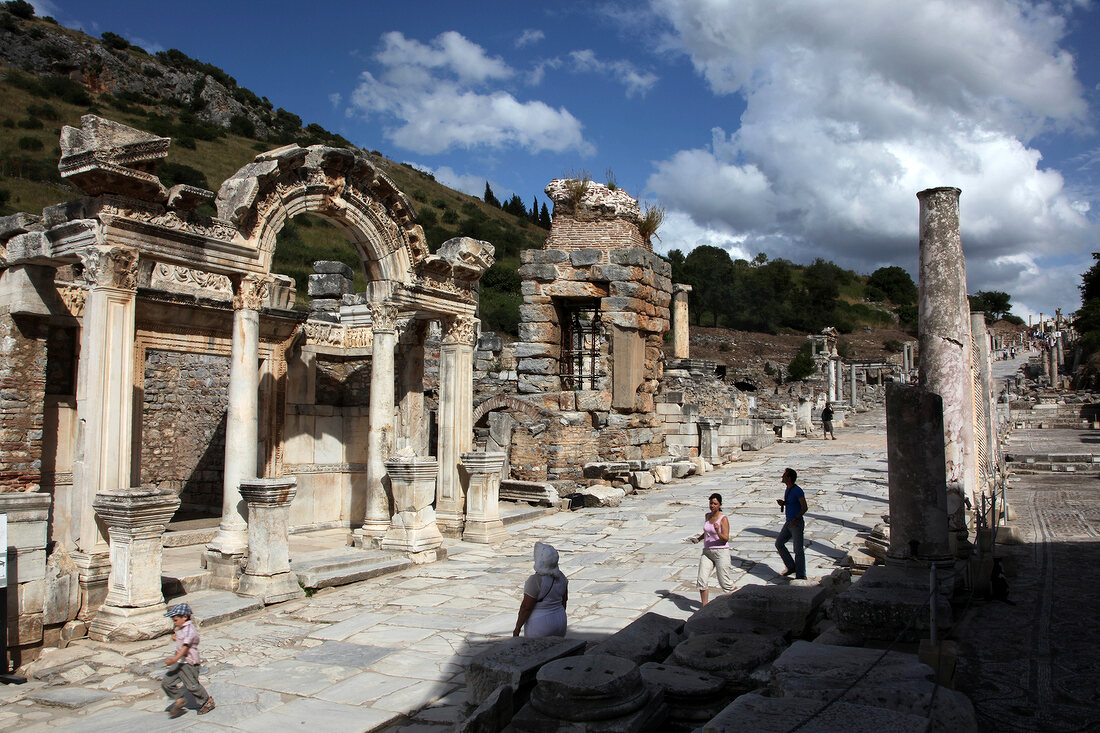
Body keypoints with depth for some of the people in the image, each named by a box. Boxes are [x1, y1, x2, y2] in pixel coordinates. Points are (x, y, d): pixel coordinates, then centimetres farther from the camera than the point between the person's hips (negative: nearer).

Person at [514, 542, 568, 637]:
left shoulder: (536, 580, -22)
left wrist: (517, 629, -9)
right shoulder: (560, 577, -1)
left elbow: (526, 608, -17)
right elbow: (564, 601, 9)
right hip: (559, 622, 7)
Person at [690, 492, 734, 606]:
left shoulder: (723, 519, -11)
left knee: (724, 582, 1)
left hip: (721, 552, -6)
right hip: (707, 552, 6)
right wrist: (698, 539, 13)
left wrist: (718, 531, -34)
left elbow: (725, 539, -17)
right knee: (702, 580, -6)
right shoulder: (707, 516, 9)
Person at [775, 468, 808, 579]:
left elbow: (804, 508, -20)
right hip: (788, 523, 9)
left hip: (797, 523, -9)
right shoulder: (788, 489, 9)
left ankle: (800, 575, 7)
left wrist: (795, 519, -29)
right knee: (779, 543, 10)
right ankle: (791, 567, 21)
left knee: (798, 550, -2)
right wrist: (782, 503, 2)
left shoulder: (798, 490, -17)